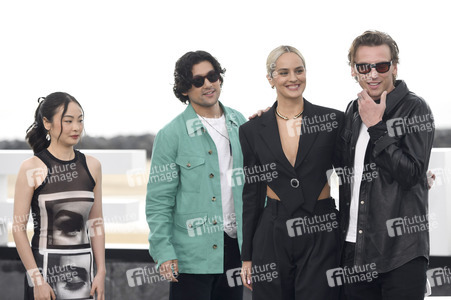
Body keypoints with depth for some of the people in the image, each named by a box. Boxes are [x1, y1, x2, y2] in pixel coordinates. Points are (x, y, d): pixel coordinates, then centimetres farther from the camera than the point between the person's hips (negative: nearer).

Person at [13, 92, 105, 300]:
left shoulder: (91, 166, 7)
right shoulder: (32, 168, -6)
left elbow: (96, 223, 11)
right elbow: (19, 228, -6)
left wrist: (101, 272, 5)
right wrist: (37, 279, -11)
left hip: (82, 267, 4)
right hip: (45, 266, -4)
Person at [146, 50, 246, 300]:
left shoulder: (239, 123, 10)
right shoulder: (171, 135, -5)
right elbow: (158, 201, -6)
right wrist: (163, 251, -13)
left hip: (236, 247, 5)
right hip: (193, 254, -5)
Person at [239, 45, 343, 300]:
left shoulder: (333, 120, 1)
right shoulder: (253, 131, 5)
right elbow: (252, 193, 9)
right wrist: (247, 257, 9)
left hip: (320, 235, -1)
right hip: (272, 238, 2)